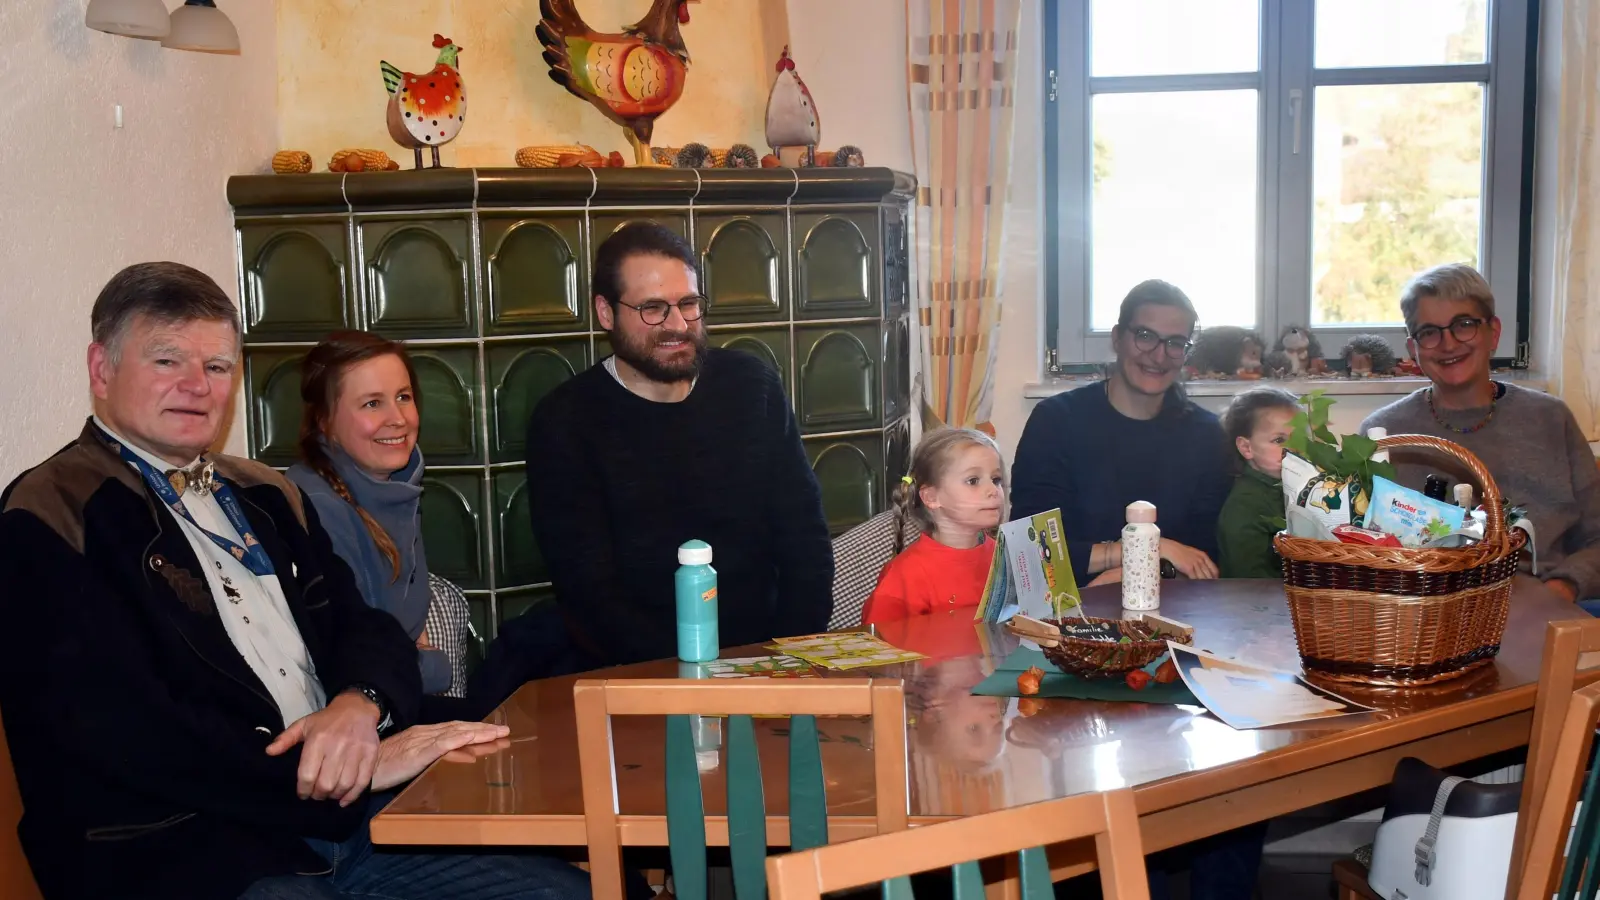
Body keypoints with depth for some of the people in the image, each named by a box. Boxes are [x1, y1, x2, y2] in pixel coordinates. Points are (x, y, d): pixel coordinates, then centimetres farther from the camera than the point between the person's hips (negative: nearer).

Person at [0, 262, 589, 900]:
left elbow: (367, 630, 12)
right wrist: (366, 766, -17)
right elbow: (128, 733, -16)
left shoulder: (266, 498, 18)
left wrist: (359, 705, -13)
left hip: (349, 823, 7)